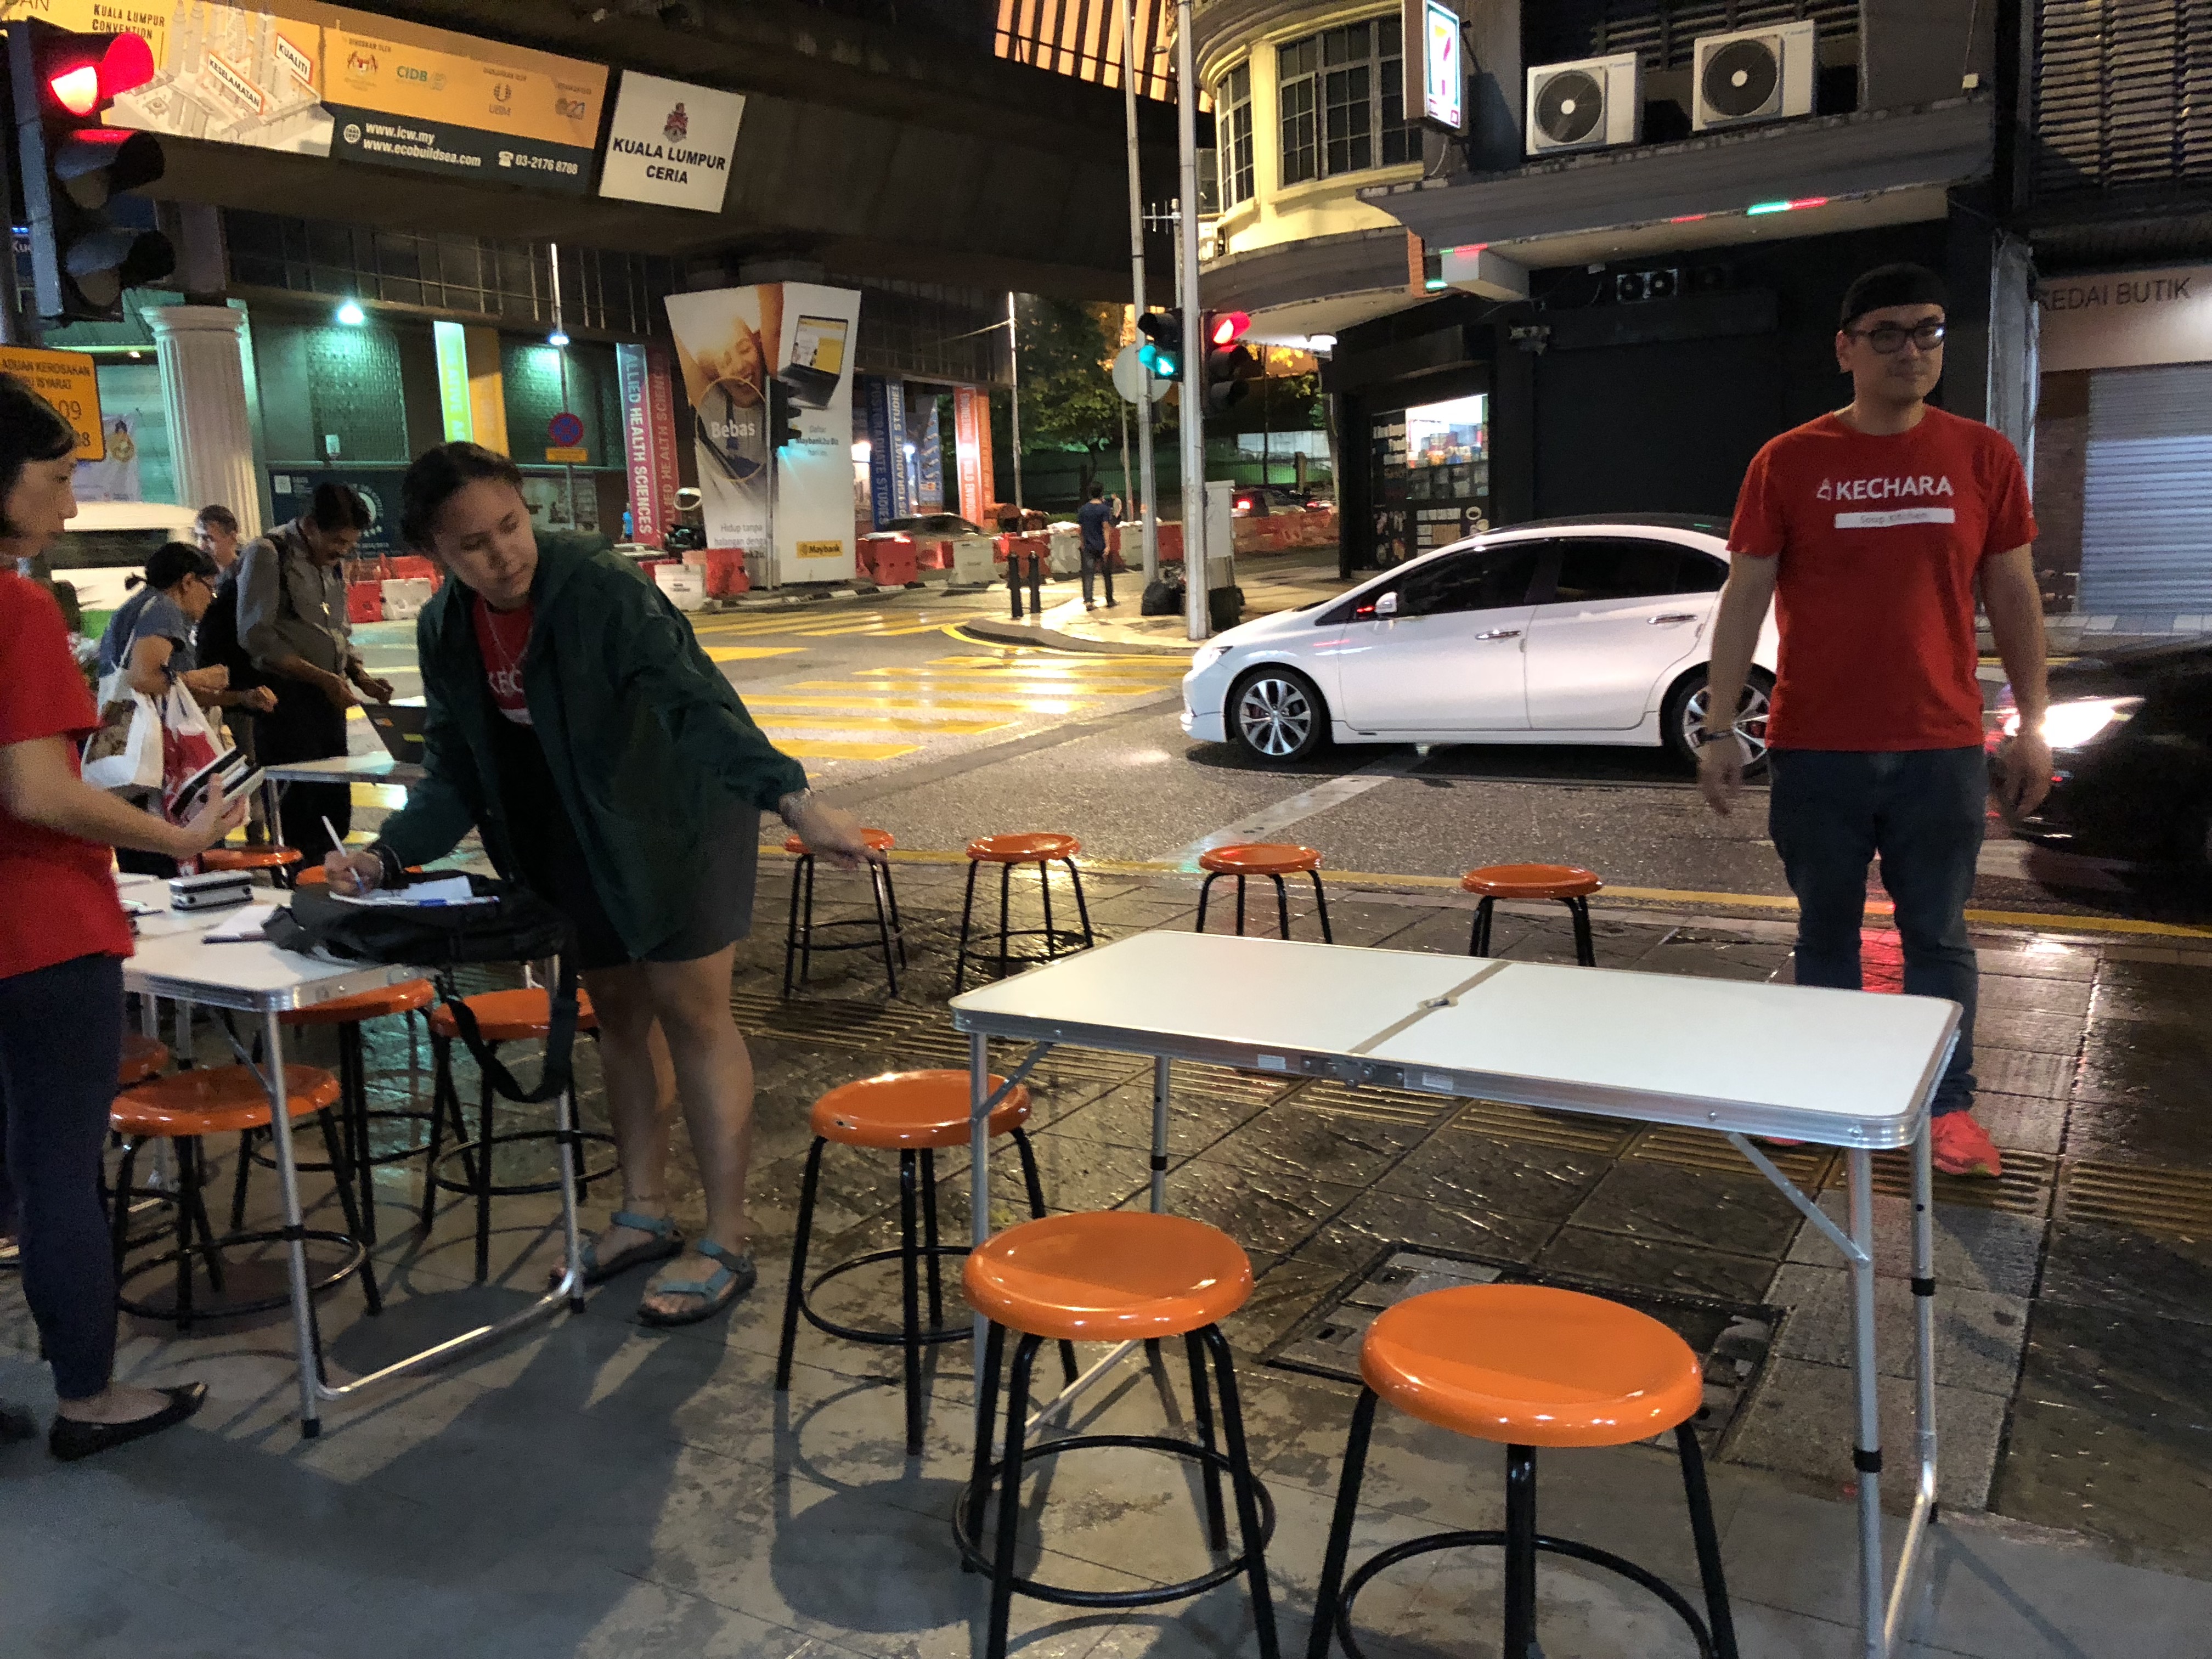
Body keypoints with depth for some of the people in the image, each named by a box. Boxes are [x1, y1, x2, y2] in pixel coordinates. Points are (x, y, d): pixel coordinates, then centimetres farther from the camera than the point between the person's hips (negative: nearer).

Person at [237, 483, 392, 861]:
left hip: (328, 699, 7)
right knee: (298, 813, -6)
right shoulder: (267, 555, -8)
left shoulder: (333, 563, 15)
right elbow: (256, 636, -15)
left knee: (335, 807, 10)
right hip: (287, 699, -7)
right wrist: (321, 677, -18)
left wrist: (361, 676, 5)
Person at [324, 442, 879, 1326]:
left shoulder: (599, 587, -25)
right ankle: (645, 1211, 27)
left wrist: (791, 796, -46)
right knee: (617, 1011, 13)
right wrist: (387, 854, -9)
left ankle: (726, 1243, 3)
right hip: (579, 843, 7)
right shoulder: (446, 632, -3)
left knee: (689, 1012, -6)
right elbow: (459, 774, 4)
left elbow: (695, 702, -34)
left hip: (678, 817, -6)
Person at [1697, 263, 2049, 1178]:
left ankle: (1949, 1104, 21)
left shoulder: (1982, 457, 4)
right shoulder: (1788, 464, -1)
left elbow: (2013, 597, 7)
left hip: (1940, 749, 1)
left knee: (1938, 935, 9)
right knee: (1825, 930, 12)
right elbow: (1743, 597, -1)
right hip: (1815, 751, 0)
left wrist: (2033, 724, 3)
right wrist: (1718, 727, -7)